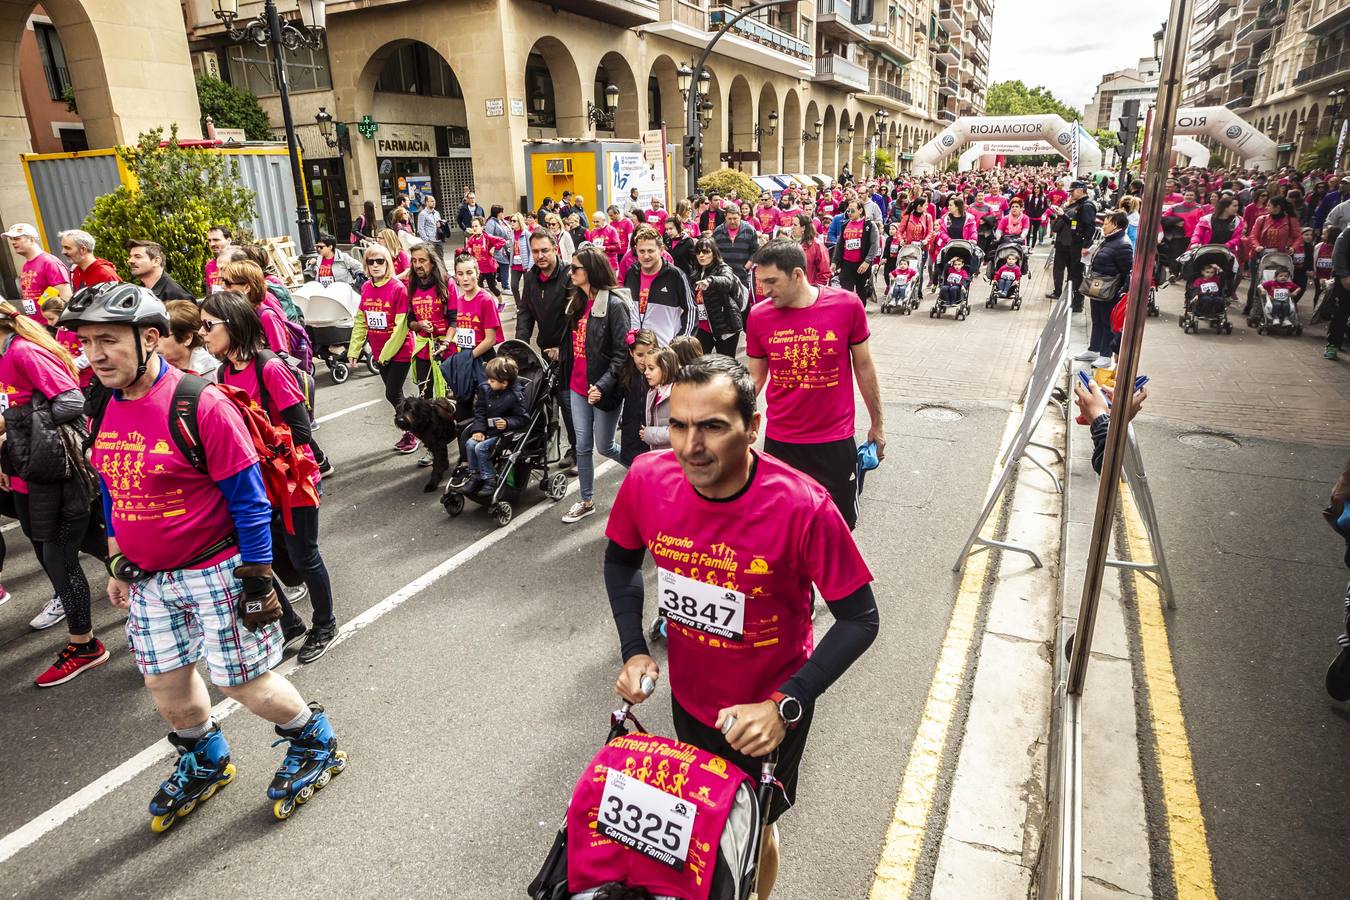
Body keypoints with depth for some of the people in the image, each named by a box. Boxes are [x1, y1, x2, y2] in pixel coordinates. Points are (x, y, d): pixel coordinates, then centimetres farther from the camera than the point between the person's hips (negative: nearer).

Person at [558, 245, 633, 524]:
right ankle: (586, 501, 24)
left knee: (604, 447, 5)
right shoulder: (577, 302, 9)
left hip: (602, 389, -7)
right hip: (578, 386, 7)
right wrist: (566, 378, 15)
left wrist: (603, 385, -26)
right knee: (582, 446, 11)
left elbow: (622, 352, -19)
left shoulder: (615, 304, -16)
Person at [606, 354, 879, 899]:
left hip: (769, 712, -4)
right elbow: (621, 558, 0)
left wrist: (784, 706, -28)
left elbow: (860, 619, -21)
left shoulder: (803, 507, -32)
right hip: (689, 697, 4)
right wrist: (633, 650, -9)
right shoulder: (648, 480, -21)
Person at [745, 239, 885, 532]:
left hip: (835, 441, -1)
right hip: (779, 441, 1)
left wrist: (877, 424, 9)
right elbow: (755, 378, 4)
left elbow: (863, 367, 1)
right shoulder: (758, 316, -7)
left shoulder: (847, 305, -12)